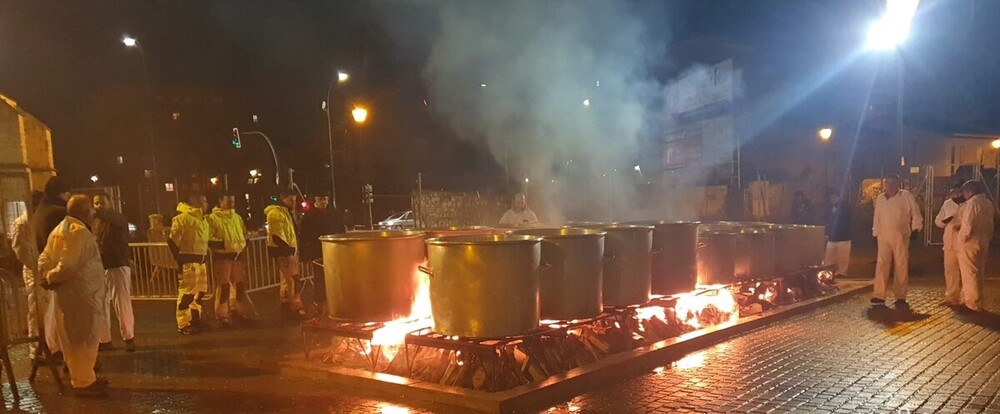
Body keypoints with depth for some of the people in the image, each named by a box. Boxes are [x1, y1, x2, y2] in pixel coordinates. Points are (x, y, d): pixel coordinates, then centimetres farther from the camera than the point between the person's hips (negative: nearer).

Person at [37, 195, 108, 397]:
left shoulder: (58, 230, 14)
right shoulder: (79, 231, -18)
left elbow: (44, 259, 11)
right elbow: (67, 266, -24)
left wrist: (46, 276, -2)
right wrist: (51, 278, -9)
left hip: (66, 292, 10)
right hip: (81, 291, -10)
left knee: (73, 336, 17)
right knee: (84, 337, 0)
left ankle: (82, 376, 28)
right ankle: (83, 382, 8)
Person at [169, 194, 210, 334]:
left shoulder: (202, 219, 16)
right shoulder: (183, 217, -12)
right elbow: (172, 240, -14)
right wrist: (179, 260, -13)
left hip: (200, 260, 9)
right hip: (189, 261, -9)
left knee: (201, 290, 17)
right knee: (187, 292, -6)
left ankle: (194, 319, 30)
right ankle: (183, 324, 2)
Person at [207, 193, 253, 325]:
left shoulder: (237, 217, 14)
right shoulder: (213, 218, -7)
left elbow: (244, 234, 23)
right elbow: (209, 239, -13)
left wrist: (243, 244, 5)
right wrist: (222, 243, -24)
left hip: (238, 255, 7)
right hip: (222, 257, -7)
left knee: (240, 284, 13)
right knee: (224, 285, -5)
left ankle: (235, 310, 28)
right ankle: (222, 314, 4)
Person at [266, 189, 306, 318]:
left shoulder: (285, 212, 19)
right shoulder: (276, 213, -13)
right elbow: (277, 236, -21)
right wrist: (288, 250, -24)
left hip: (287, 250, 11)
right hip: (282, 251, -11)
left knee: (287, 279, 14)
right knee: (292, 279, -13)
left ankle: (285, 307, 21)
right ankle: (297, 307, -13)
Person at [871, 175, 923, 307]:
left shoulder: (907, 196, -3)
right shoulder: (880, 198, 8)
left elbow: (915, 213, 0)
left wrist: (915, 228, -7)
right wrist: (876, 232, 11)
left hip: (901, 237, -2)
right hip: (884, 237, 2)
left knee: (902, 267, 3)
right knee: (881, 265, -5)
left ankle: (900, 297, 10)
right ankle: (879, 296, -5)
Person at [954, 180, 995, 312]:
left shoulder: (972, 203, -18)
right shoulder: (988, 203, 10)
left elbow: (967, 225, -22)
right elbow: (988, 224, 16)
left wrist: (961, 239, -9)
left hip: (970, 242, -9)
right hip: (983, 242, 9)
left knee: (970, 274, 0)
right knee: (978, 273, 15)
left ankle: (973, 304, 5)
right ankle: (971, 300, 25)